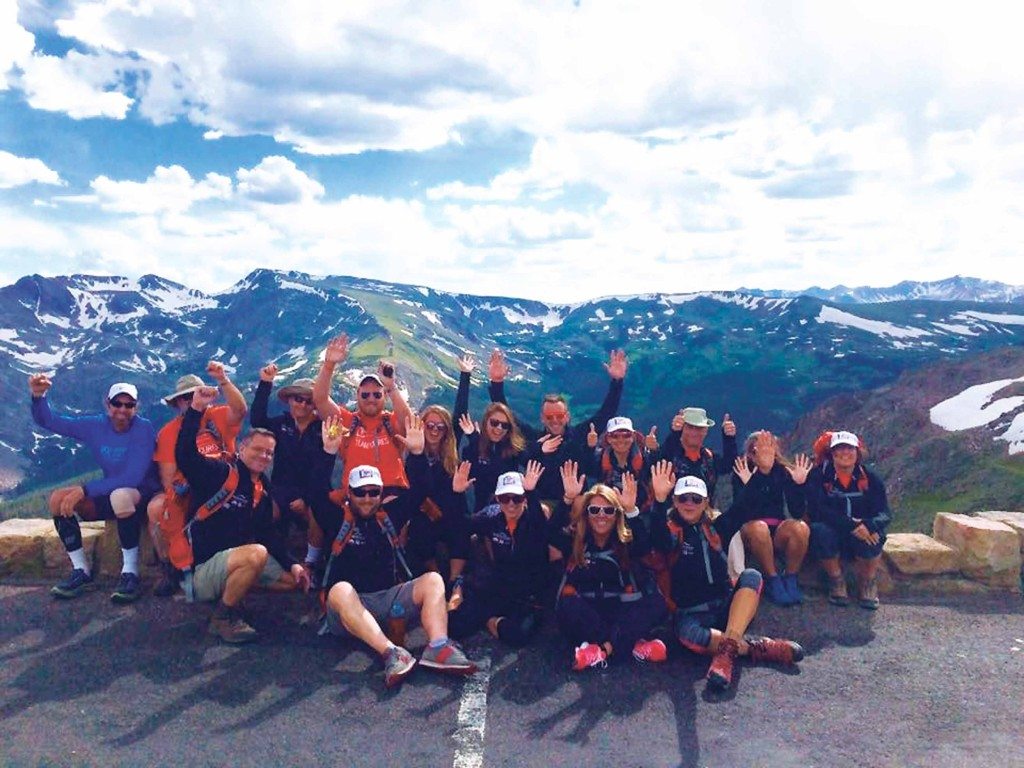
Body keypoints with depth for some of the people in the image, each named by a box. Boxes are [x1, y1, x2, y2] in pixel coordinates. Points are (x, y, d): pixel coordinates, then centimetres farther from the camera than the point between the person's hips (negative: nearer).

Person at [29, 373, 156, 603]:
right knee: (58, 498, -13)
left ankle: (130, 573, -28)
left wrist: (85, 490, -31)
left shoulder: (144, 429, -19)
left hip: (142, 493, -6)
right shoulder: (95, 426, -2)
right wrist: (38, 396, -17)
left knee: (120, 495, -39)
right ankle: (81, 571, -6)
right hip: (110, 494, 6)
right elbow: (48, 421, 4)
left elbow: (133, 478, -27)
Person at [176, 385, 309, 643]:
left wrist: (291, 564, 3)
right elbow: (185, 456, -32)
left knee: (293, 580, 9)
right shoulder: (220, 472, -14)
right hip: (203, 566, -8)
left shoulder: (263, 486, 8)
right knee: (256, 554, -35)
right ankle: (222, 617, -14)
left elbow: (268, 532, 12)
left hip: (236, 559, 8)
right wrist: (196, 409, -38)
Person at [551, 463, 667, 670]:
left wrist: (631, 510, -35)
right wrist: (568, 499, -35)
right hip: (584, 616, -1)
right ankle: (634, 643, -28)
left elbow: (645, 545, -21)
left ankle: (603, 648, -33)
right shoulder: (574, 540, 0)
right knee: (567, 605, -33)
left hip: (619, 613, 1)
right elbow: (553, 533, -22)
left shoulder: (626, 542, 2)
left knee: (657, 602, -24)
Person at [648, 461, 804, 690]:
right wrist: (660, 499, -44)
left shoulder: (715, 528, 11)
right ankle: (755, 647, -27)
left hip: (725, 606, 4)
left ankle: (728, 648, -35)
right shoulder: (671, 532, -1)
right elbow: (659, 537, -26)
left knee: (751, 576, -24)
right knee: (687, 632, -37)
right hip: (691, 613, -3)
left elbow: (743, 508, -4)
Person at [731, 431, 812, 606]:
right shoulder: (742, 474, -5)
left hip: (779, 531, 2)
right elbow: (740, 513, -17)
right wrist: (747, 485, -31)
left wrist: (799, 484, -18)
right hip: (750, 532, -2)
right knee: (759, 527, -36)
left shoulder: (784, 472, 1)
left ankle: (791, 579, -11)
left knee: (801, 528, -28)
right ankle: (772, 580, -19)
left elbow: (798, 513, -4)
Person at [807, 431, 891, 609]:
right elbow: (816, 510, -20)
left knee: (873, 533, -32)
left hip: (861, 538, 1)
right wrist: (851, 525, -33)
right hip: (831, 537, -1)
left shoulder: (871, 479, 0)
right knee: (821, 530, -34)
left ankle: (868, 583, -4)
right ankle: (836, 580, -9)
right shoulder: (818, 475, -7)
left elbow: (885, 514, -9)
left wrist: (869, 525, -32)